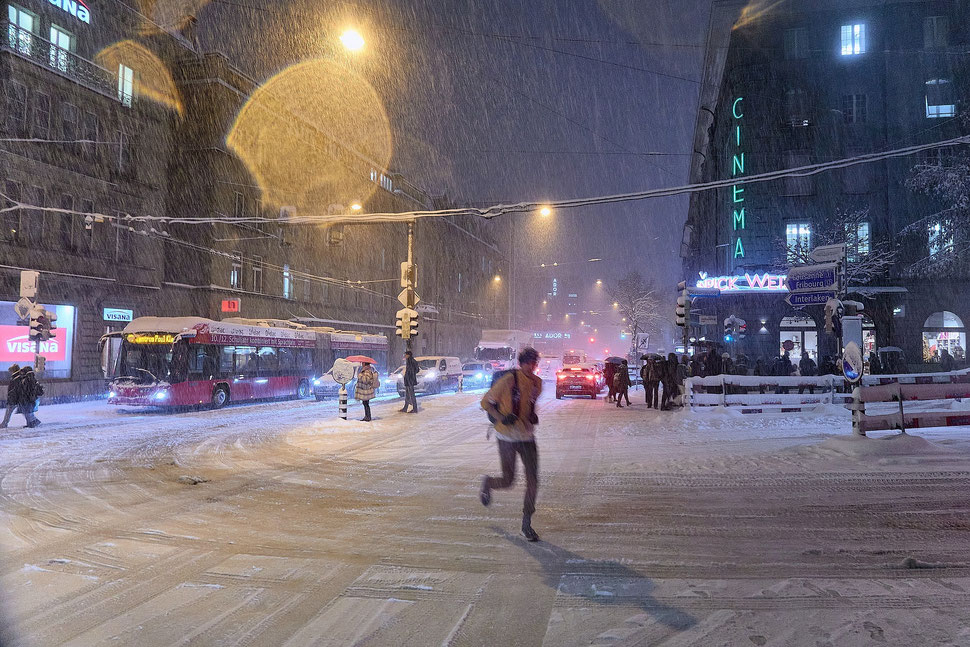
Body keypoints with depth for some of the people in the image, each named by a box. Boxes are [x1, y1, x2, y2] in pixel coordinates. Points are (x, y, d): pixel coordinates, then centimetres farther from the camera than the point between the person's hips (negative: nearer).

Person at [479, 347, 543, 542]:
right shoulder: (509, 380, -13)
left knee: (533, 480, -2)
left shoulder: (537, 383, 6)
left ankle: (527, 524, 12)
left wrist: (533, 416, 5)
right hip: (507, 436, -5)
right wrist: (501, 418, -21)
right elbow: (486, 402, -8)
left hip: (527, 437, 5)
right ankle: (488, 482, 37)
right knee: (508, 481, 1)